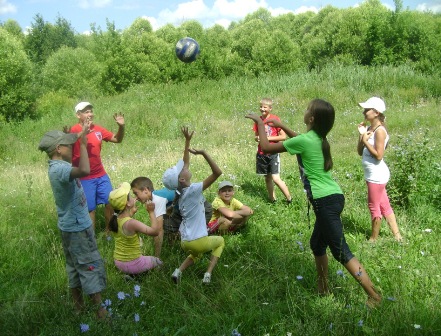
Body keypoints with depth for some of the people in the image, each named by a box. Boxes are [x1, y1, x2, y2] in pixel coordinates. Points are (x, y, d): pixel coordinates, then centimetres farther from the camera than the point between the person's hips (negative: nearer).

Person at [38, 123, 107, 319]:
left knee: (74, 266, 19)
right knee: (91, 266, -1)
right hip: (78, 226, -10)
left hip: (70, 225, 10)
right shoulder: (59, 169, -27)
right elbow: (85, 171, -48)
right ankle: (101, 311, 8)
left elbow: (78, 169, 27)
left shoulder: (58, 165, 4)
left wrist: (80, 139, 17)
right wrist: (83, 142, -36)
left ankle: (79, 306, 32)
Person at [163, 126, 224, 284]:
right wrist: (203, 153, -28)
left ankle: (179, 271, 10)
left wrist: (187, 140, 10)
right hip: (199, 241, -6)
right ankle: (208, 273, 10)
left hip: (185, 242, 6)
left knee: (196, 254, 38)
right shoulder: (194, 190, -20)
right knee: (220, 241, 26)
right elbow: (217, 172, -24)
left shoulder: (179, 191, 2)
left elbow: (185, 163, 9)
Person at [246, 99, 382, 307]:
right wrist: (281, 126, 35)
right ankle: (323, 288, 33)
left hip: (325, 201, -9)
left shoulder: (304, 140, -13)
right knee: (317, 244, 21)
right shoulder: (318, 139, 11)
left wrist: (260, 123, 9)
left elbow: (266, 148, -4)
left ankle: (373, 296, 1)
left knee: (342, 252, -4)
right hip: (334, 197, 9)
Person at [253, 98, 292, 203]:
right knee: (267, 178, 11)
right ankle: (272, 199, 23)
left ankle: (289, 199, 4)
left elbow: (283, 136, -8)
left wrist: (268, 138, -15)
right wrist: (257, 138, -7)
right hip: (261, 153, 5)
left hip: (273, 153, -5)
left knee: (276, 178, -10)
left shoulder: (275, 119, -8)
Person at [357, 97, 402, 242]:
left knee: (374, 207, 4)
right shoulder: (369, 129, 8)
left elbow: (379, 155, -21)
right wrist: (361, 135, -2)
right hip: (373, 174, 9)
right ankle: (397, 236, 26)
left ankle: (373, 239, 19)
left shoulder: (379, 131, -17)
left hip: (377, 175, -9)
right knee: (384, 206, 16)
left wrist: (365, 141, -18)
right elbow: (360, 152, 8)